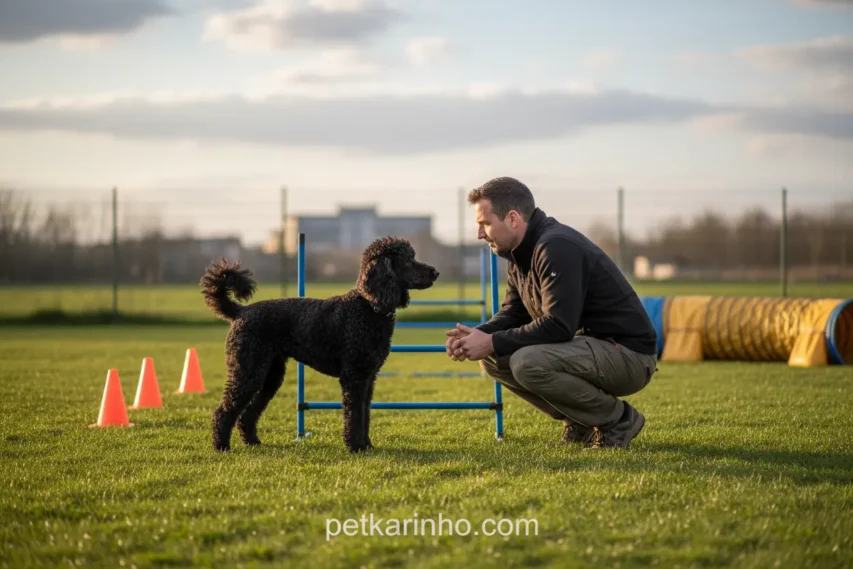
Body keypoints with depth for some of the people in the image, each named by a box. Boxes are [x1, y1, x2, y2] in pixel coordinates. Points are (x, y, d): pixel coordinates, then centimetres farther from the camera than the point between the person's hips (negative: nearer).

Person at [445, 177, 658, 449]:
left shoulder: (557, 248, -22)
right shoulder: (522, 253, 8)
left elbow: (558, 326, -29)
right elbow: (513, 313, 12)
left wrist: (492, 343, -23)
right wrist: (479, 335, -9)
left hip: (629, 354, -10)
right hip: (588, 346, 10)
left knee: (528, 363, -30)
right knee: (494, 359, 3)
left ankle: (619, 420, -10)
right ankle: (581, 423, 9)